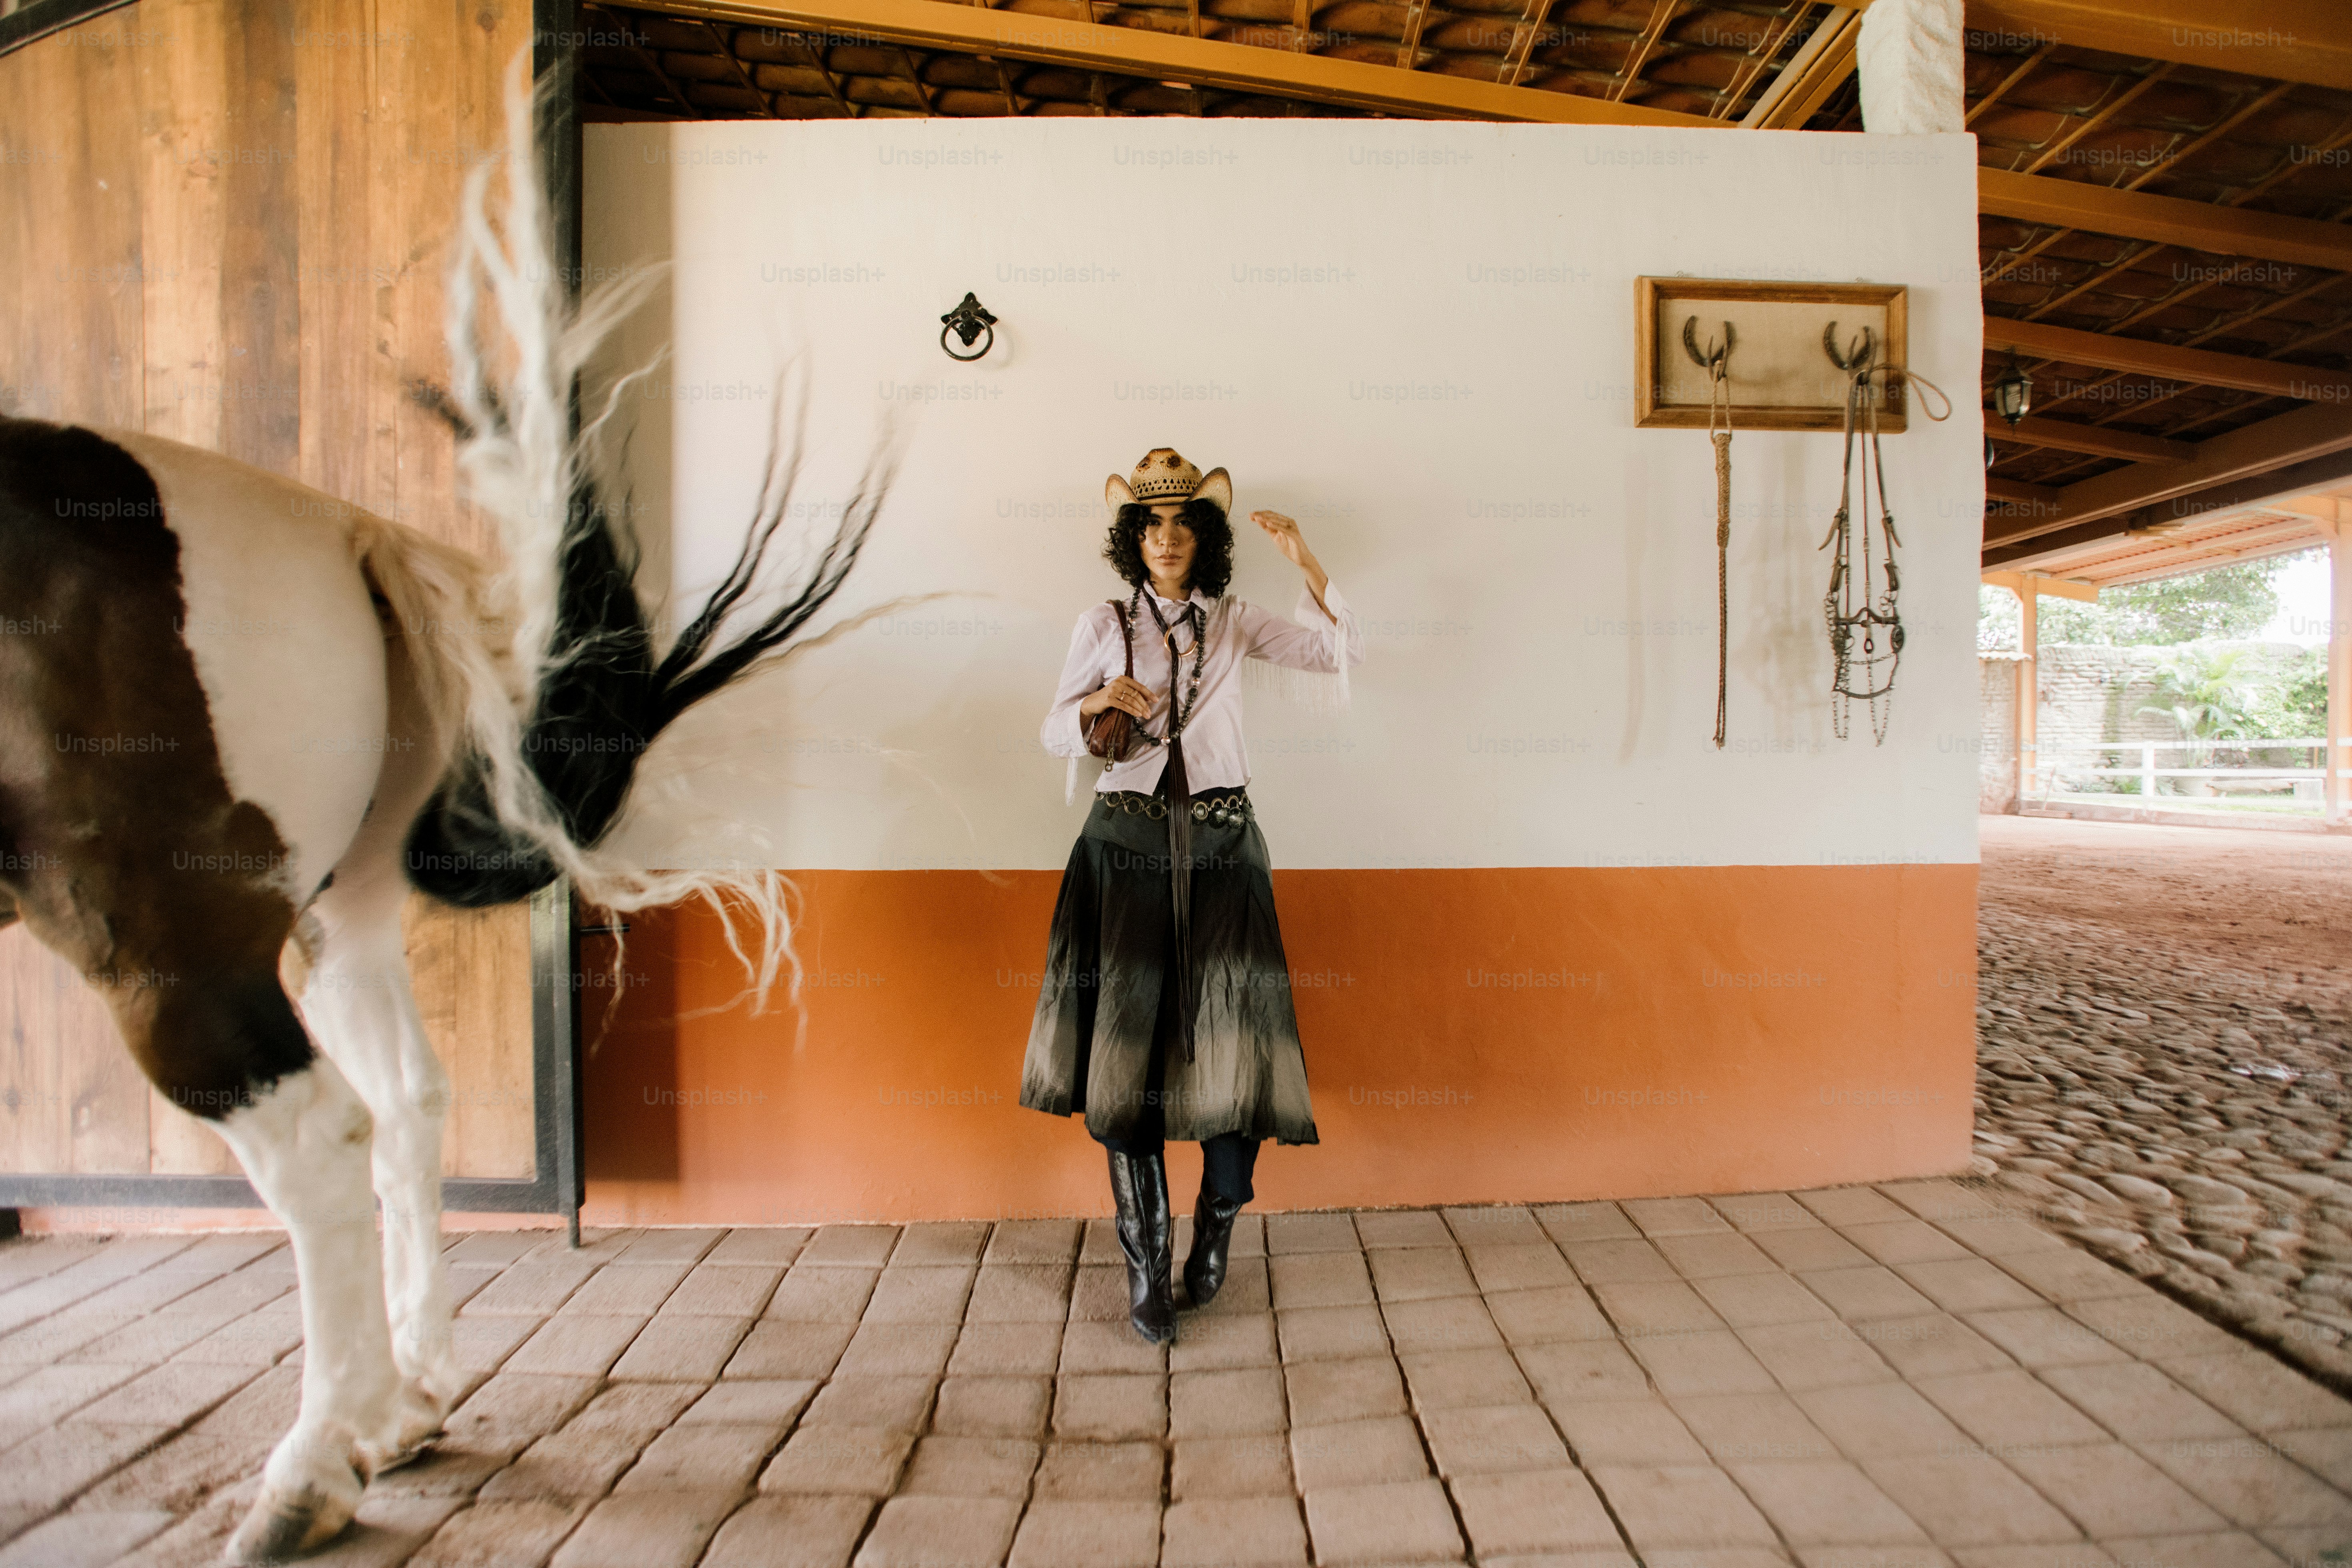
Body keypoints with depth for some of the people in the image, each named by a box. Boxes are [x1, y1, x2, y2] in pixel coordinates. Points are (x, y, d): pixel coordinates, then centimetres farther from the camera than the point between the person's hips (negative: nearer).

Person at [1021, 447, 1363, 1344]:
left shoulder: (1234, 623, 10)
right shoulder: (1103, 626, 9)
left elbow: (1343, 654, 3)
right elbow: (1055, 734, 9)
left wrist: (1306, 565, -8)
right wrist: (1097, 702, -12)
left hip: (1220, 842, 1)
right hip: (1127, 842, 0)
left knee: (1228, 1034, -3)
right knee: (1129, 1038, -1)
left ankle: (1218, 1218, 25)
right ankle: (1147, 1266, 12)